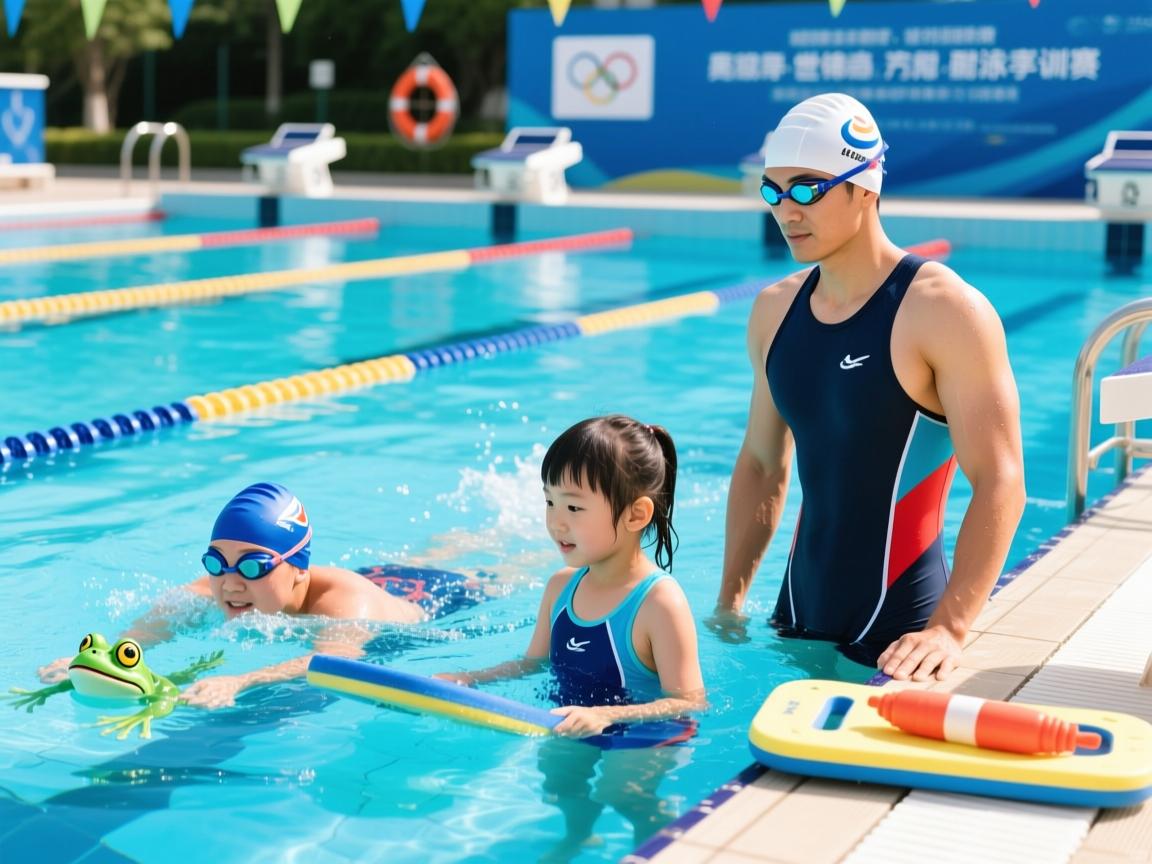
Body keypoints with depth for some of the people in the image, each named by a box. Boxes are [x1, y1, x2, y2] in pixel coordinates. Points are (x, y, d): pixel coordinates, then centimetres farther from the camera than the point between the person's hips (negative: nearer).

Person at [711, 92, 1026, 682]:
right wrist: (730, 600, 8)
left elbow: (1000, 483, -18)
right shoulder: (775, 310, 6)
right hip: (798, 622, 6)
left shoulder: (944, 311, -14)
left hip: (897, 635, -6)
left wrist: (949, 629, -27)